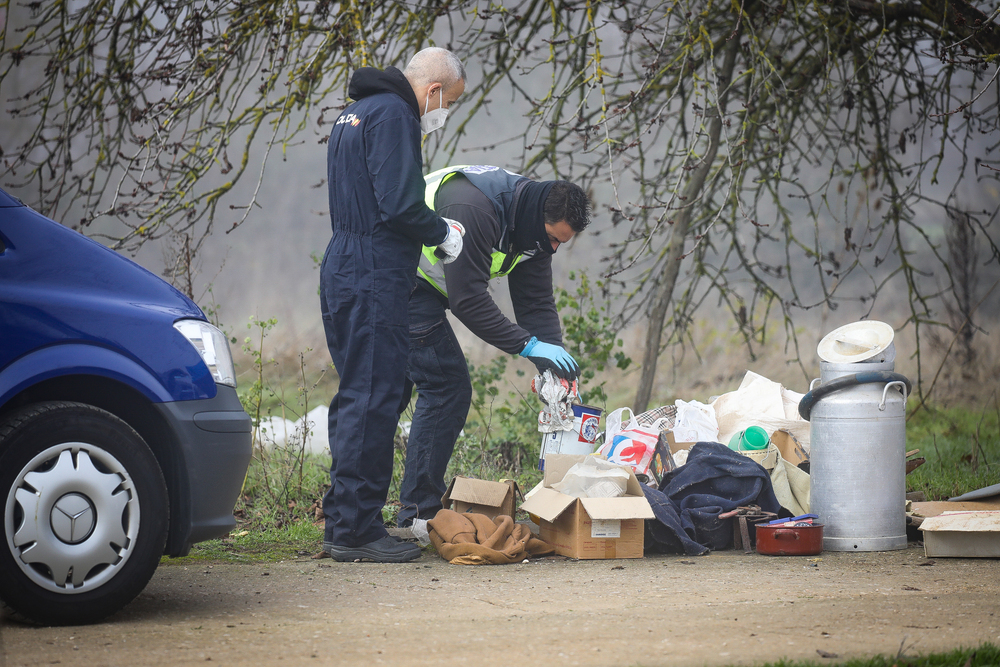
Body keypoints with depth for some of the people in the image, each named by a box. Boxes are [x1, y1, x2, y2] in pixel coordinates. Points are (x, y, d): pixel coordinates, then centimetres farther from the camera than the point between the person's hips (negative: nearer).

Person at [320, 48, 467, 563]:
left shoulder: (355, 113, 21)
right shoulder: (392, 115, -11)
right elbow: (400, 205, -20)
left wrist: (430, 233, 18)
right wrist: (443, 233, -3)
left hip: (343, 270, 11)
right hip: (374, 279, -11)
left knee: (356, 399, 14)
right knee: (372, 401, -8)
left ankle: (343, 525, 18)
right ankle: (355, 530, -6)